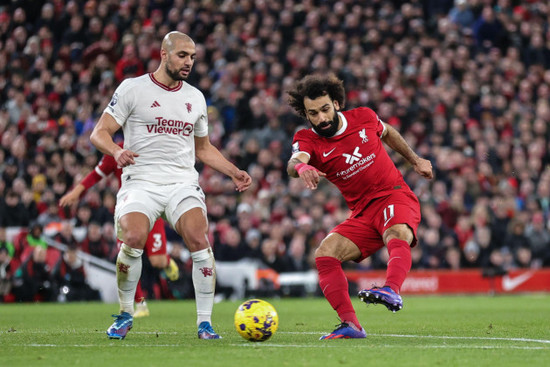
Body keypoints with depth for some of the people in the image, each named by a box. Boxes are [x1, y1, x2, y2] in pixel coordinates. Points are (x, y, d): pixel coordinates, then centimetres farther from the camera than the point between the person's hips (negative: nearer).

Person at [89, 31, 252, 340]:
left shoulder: (196, 98, 17)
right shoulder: (133, 88, 2)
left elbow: (204, 149, 28)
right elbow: (99, 133, 0)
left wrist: (234, 172, 15)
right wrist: (116, 151, -22)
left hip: (183, 183, 3)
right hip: (141, 181, -3)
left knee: (200, 241, -21)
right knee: (133, 240, -26)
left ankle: (205, 322, -10)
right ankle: (126, 315, -2)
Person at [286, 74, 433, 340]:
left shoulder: (363, 118, 0)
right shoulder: (308, 139, -5)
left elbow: (388, 133, 24)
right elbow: (294, 162, -30)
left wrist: (415, 161, 24)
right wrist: (301, 167, -54)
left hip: (396, 196, -2)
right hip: (362, 213, 2)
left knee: (397, 235, -35)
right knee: (325, 254, -19)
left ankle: (392, 291, -63)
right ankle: (350, 324, -23)